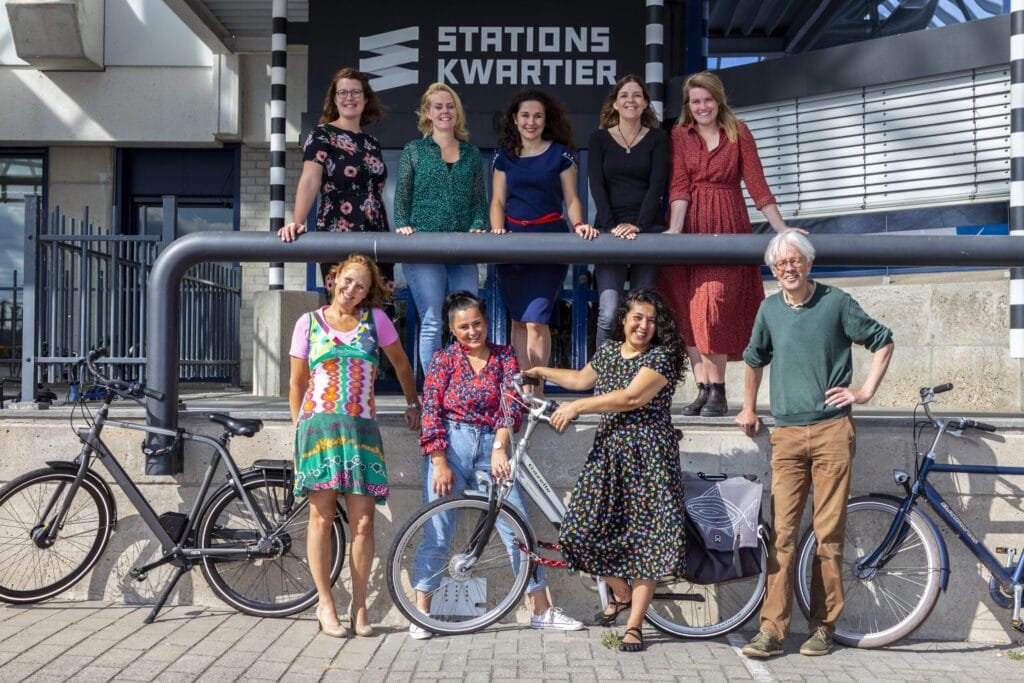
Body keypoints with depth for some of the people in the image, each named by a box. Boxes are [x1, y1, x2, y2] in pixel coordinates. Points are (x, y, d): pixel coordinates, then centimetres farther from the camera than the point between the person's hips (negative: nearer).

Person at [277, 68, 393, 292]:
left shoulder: (372, 143, 17)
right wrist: (297, 222, -26)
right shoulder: (322, 135, 0)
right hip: (337, 237, -5)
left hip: (376, 238, 6)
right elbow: (310, 180, -13)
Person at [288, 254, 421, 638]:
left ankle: (359, 607, 7)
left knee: (363, 522, -3)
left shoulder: (375, 319, 11)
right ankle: (325, 605, 6)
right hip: (319, 425, -1)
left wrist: (413, 405, 28)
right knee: (322, 518, -3)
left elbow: (401, 364, 23)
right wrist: (298, 428, 11)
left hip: (362, 429, 1)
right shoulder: (309, 323, 10)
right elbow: (297, 382, 14)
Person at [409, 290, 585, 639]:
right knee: (437, 534, -2)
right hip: (450, 447, -2)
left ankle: (542, 610, 12)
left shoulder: (504, 356, 7)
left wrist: (500, 447, -21)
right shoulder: (444, 359, 2)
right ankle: (421, 614, 9)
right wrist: (440, 463, -13)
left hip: (491, 447, 2)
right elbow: (431, 411, -5)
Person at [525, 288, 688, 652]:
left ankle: (634, 626, 5)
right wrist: (540, 372, 34)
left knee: (644, 538, -4)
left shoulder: (661, 357, -8)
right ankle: (621, 594, 27)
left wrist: (576, 407, -16)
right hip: (608, 451, 6)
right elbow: (582, 379, 31)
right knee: (588, 528, 0)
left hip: (647, 457, -6)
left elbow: (631, 398, -19)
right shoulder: (608, 350, 13)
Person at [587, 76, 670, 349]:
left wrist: (638, 225, -14)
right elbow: (597, 186, 1)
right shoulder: (599, 139, 10)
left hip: (648, 229, 0)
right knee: (609, 312, -14)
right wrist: (612, 226, -12)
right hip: (610, 230, 0)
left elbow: (657, 185, -1)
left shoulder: (658, 138, 9)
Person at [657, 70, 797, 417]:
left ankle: (718, 392, -5)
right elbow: (679, 186, -1)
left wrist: (783, 229, -6)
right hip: (690, 225, 2)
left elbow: (756, 183, 1)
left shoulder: (738, 133, 6)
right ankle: (703, 390, 2)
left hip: (727, 224, -2)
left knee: (715, 306, -11)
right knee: (690, 310, -2)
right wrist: (673, 230, -15)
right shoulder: (680, 135, 9)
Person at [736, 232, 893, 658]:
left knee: (830, 533, 1)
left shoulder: (836, 302, 1)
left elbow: (883, 341, 9)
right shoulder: (770, 310, 10)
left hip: (832, 431, -2)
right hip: (786, 434, 2)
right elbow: (755, 359, 27)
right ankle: (773, 630, -1)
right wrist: (748, 408, 27)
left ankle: (823, 627, 11)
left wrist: (866, 391, 2)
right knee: (782, 533, -2)